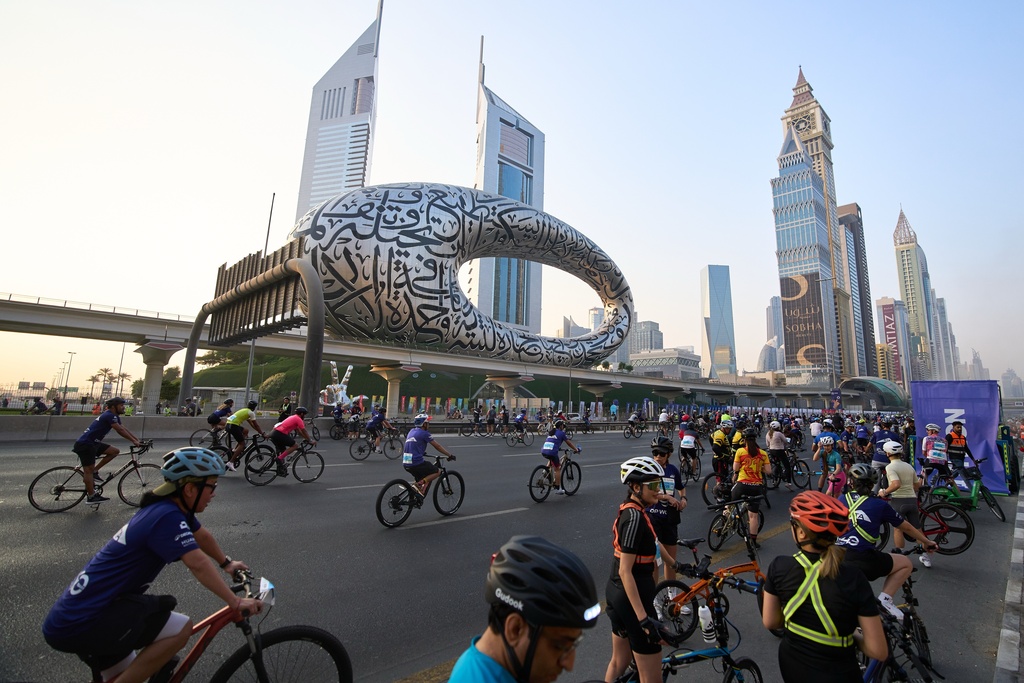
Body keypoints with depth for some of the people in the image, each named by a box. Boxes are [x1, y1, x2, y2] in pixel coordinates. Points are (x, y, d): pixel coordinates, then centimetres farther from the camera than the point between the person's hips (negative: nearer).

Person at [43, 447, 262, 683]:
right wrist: (235, 602, -24)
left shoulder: (166, 507, 3)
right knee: (181, 628, -18)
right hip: (80, 625, -10)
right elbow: (198, 564, -30)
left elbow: (203, 536, 18)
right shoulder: (167, 516, -26)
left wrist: (227, 563, 27)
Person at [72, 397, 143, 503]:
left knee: (115, 451, 3)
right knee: (88, 470, -5)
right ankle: (91, 497, -1)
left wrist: (137, 439, 7)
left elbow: (124, 429, 14)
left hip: (93, 443, 9)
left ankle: (94, 471, 7)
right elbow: (120, 431, -23)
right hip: (85, 444, -9)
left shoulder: (114, 416, 10)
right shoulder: (109, 415, -19)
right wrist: (134, 441, -18)